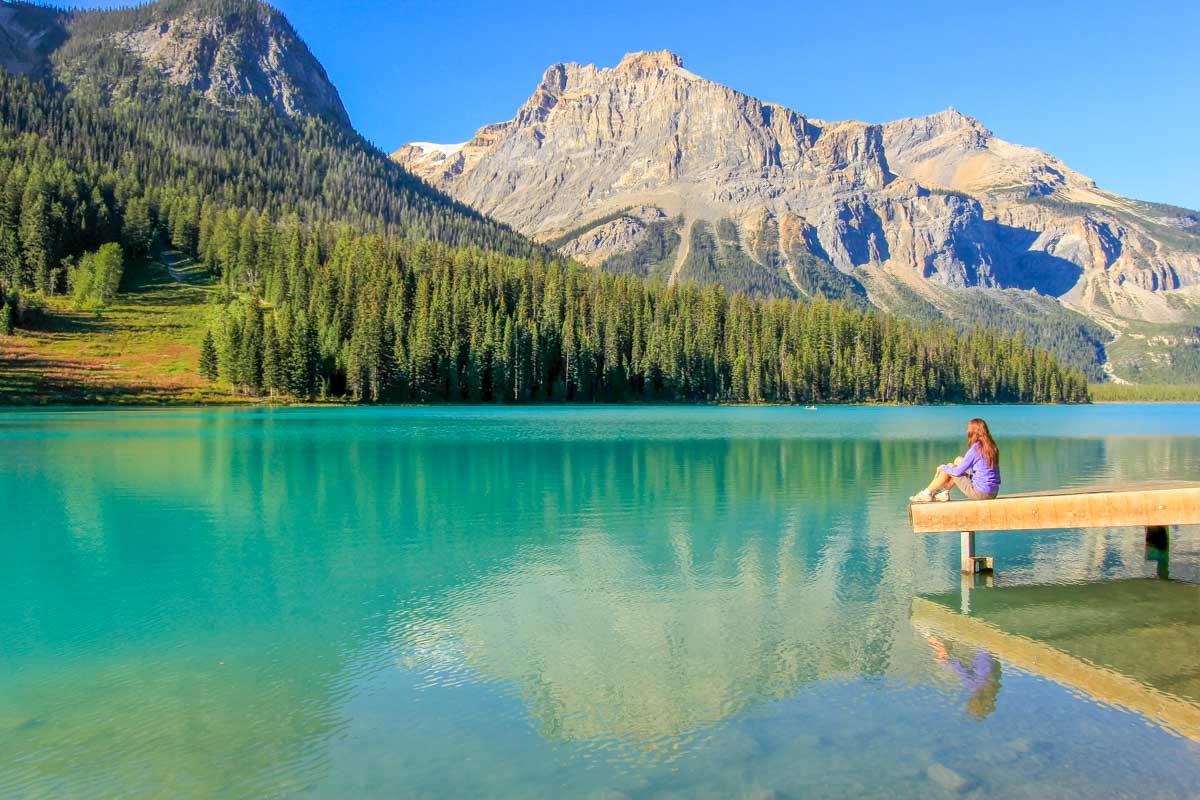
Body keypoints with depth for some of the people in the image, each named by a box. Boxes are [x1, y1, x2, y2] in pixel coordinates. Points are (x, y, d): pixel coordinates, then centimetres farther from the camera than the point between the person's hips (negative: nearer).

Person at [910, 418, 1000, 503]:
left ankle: (927, 493, 21)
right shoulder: (993, 447, 6)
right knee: (958, 460, 19)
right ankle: (944, 493, 31)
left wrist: (943, 467, 8)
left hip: (980, 493, -8)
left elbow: (958, 472, -10)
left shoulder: (975, 449, -16)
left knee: (949, 468, 6)